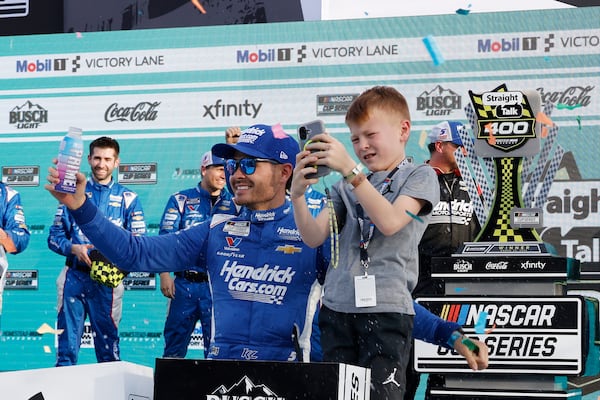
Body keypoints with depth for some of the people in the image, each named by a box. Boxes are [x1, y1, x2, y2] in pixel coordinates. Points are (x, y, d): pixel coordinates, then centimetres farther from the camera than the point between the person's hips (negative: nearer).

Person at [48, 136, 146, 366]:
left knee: (108, 346, 2)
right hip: (74, 277, 1)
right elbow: (54, 237, 9)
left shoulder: (128, 199, 8)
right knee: (67, 344, 0)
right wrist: (74, 249, -11)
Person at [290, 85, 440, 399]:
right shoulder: (347, 186, 17)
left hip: (387, 309, -4)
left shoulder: (419, 176, 4)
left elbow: (389, 222, -14)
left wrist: (350, 169, -20)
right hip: (337, 307, 5)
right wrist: (298, 195, -10)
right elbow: (314, 237, 7)